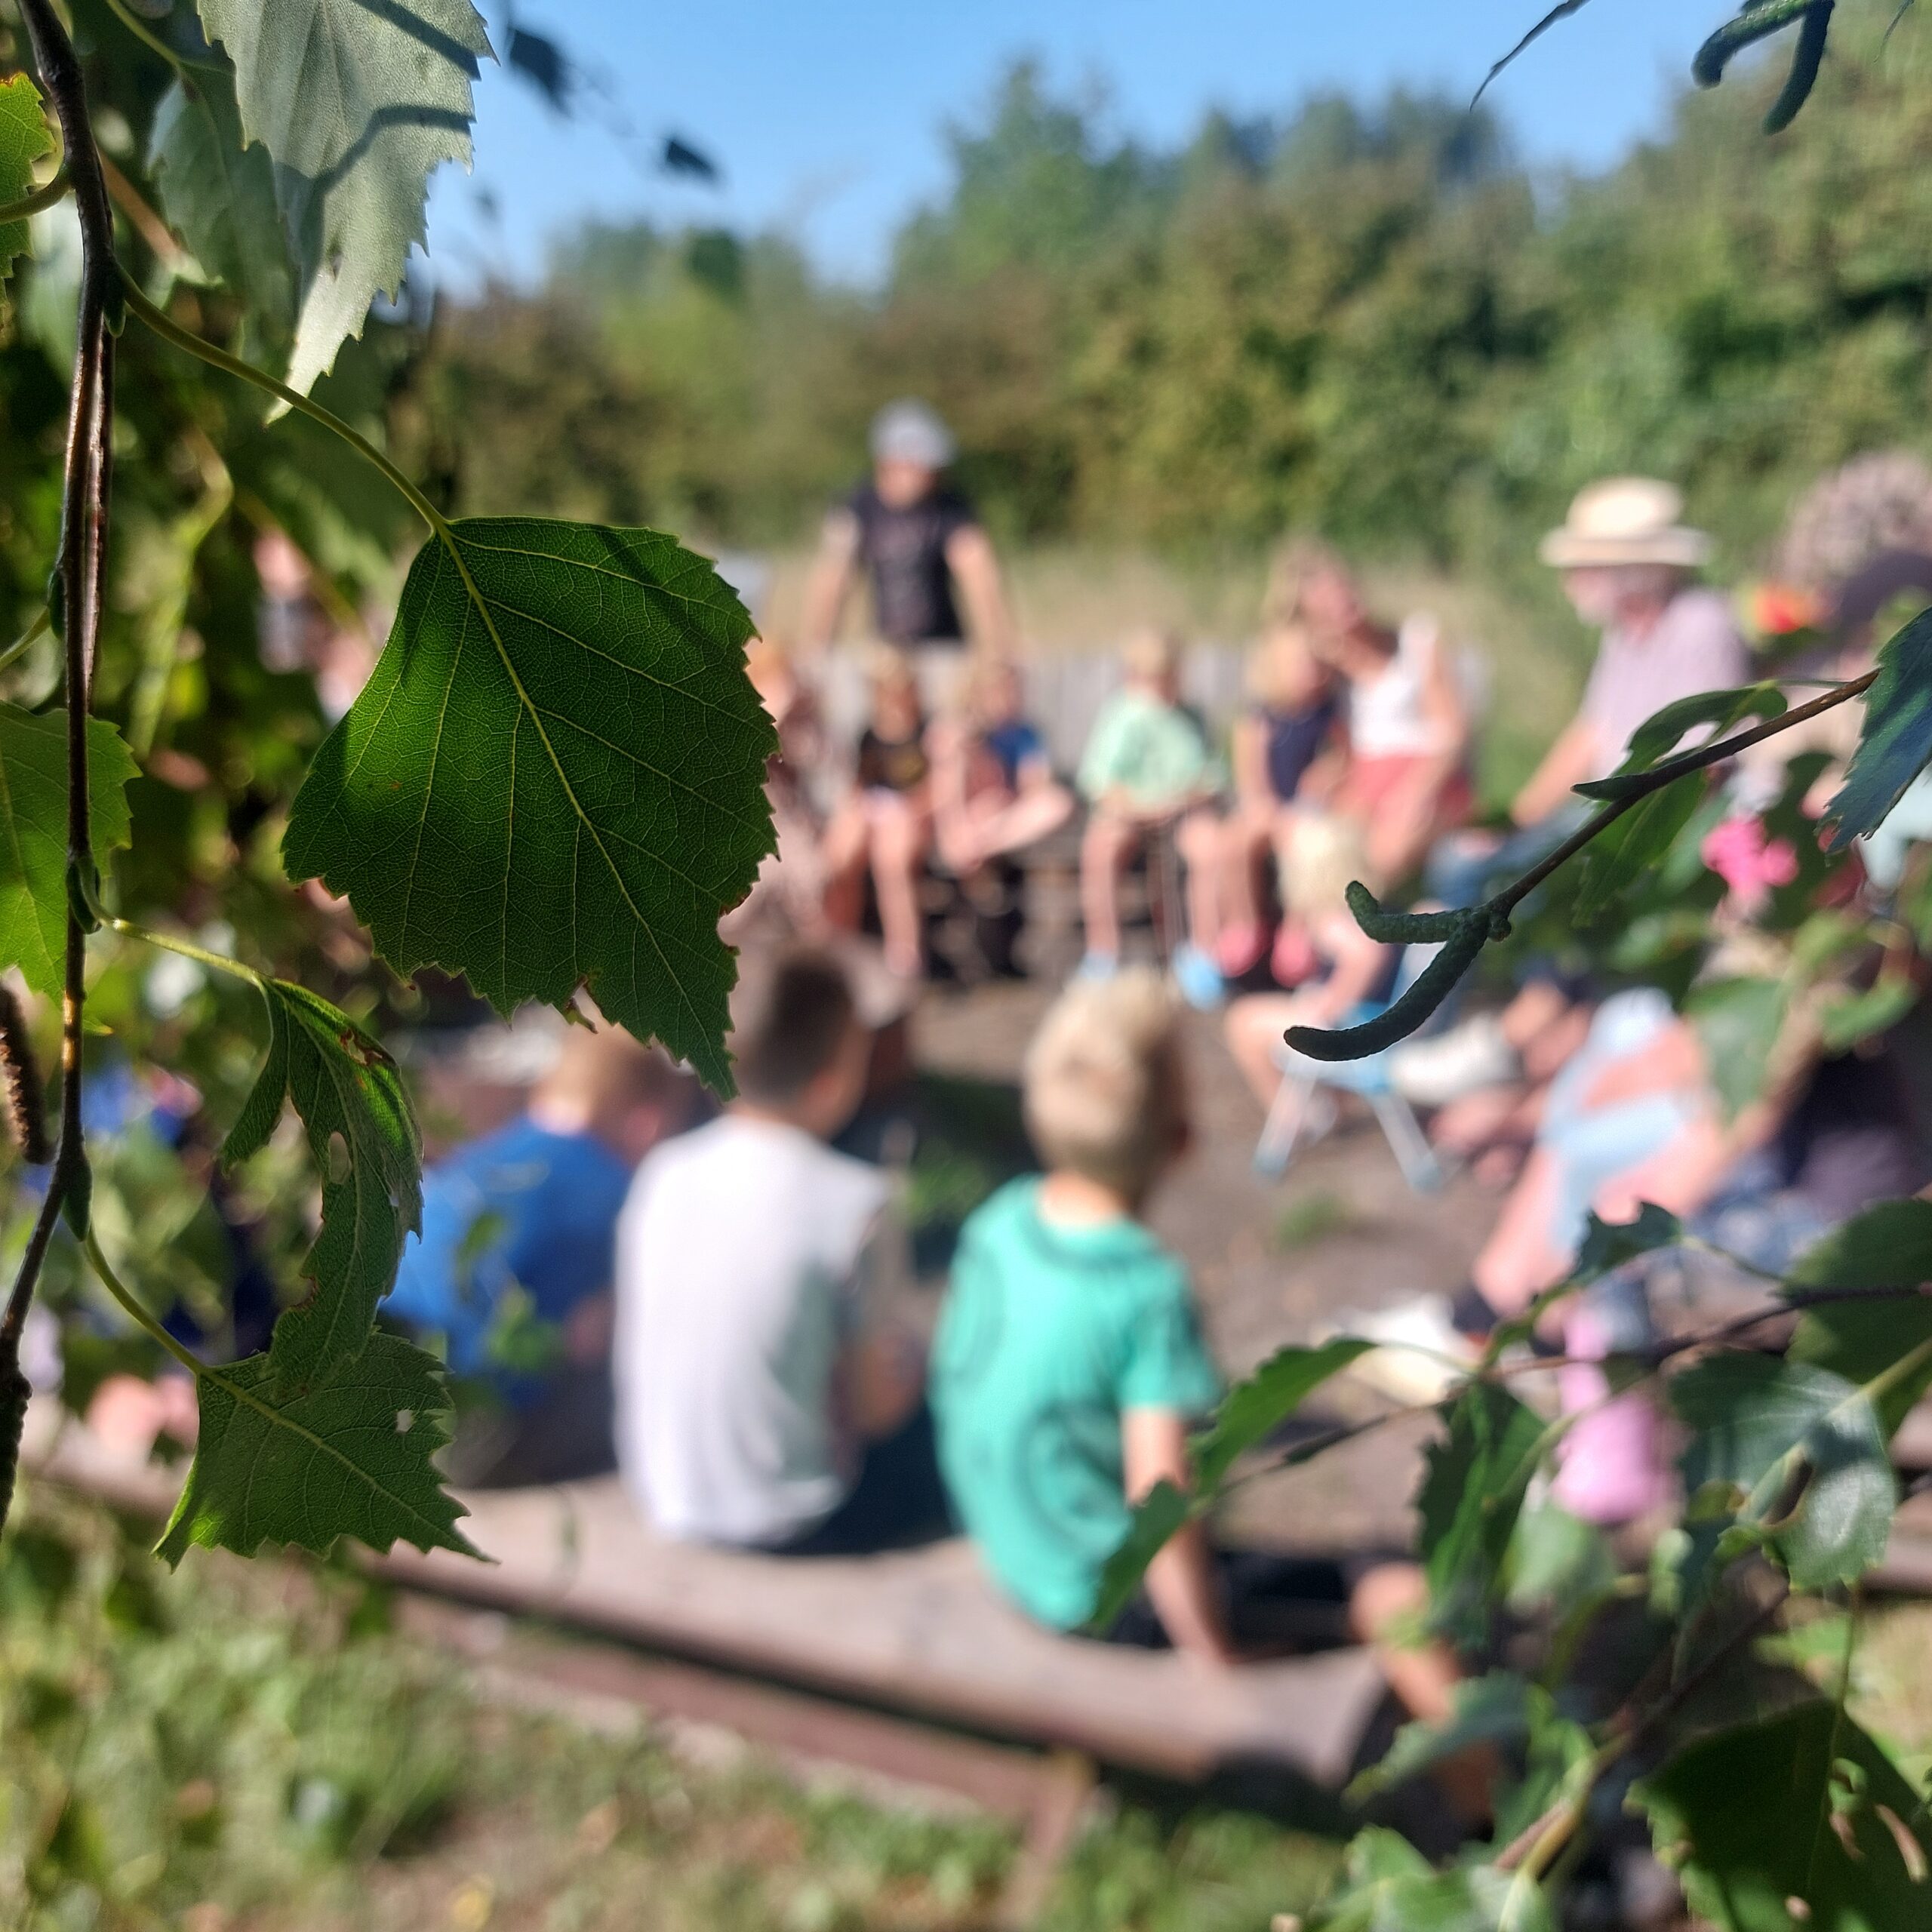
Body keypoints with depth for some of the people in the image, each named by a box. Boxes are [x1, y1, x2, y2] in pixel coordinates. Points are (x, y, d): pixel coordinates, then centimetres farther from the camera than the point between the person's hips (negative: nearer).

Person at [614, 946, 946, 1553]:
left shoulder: (664, 1171, -5)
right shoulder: (852, 1201, -21)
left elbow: (634, 1349, 6)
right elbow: (871, 1407, -13)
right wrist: (907, 1363, 10)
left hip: (666, 1500, 6)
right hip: (790, 1520, -5)